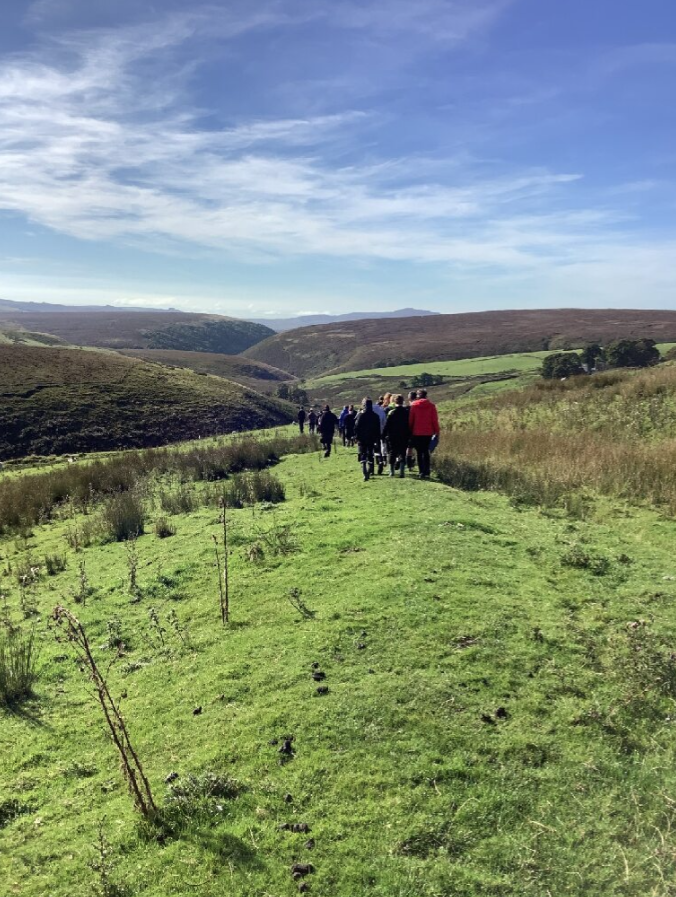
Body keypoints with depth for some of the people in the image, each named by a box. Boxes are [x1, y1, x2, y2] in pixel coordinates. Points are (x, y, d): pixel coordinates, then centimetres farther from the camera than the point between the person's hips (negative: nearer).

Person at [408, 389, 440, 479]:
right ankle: (426, 472, 3)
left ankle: (422, 472, 0)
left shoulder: (413, 405, -1)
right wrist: (436, 432, 4)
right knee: (426, 452, 10)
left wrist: (410, 431, 8)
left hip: (417, 433, -1)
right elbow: (435, 420, -1)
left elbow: (410, 420, 1)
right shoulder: (431, 405, -1)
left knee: (419, 453, 7)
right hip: (428, 433, 1)